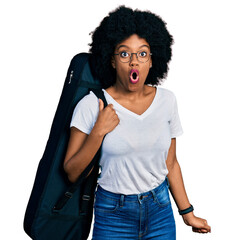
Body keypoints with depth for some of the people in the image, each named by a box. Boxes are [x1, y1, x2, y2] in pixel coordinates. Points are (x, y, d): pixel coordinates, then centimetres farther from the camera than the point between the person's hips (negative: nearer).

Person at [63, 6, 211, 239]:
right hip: (113, 214, -3)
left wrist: (187, 213, 10)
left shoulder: (166, 100, 0)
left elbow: (170, 163, 8)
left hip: (160, 211, 3)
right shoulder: (91, 105, -11)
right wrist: (98, 132, -20)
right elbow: (72, 173, -9)